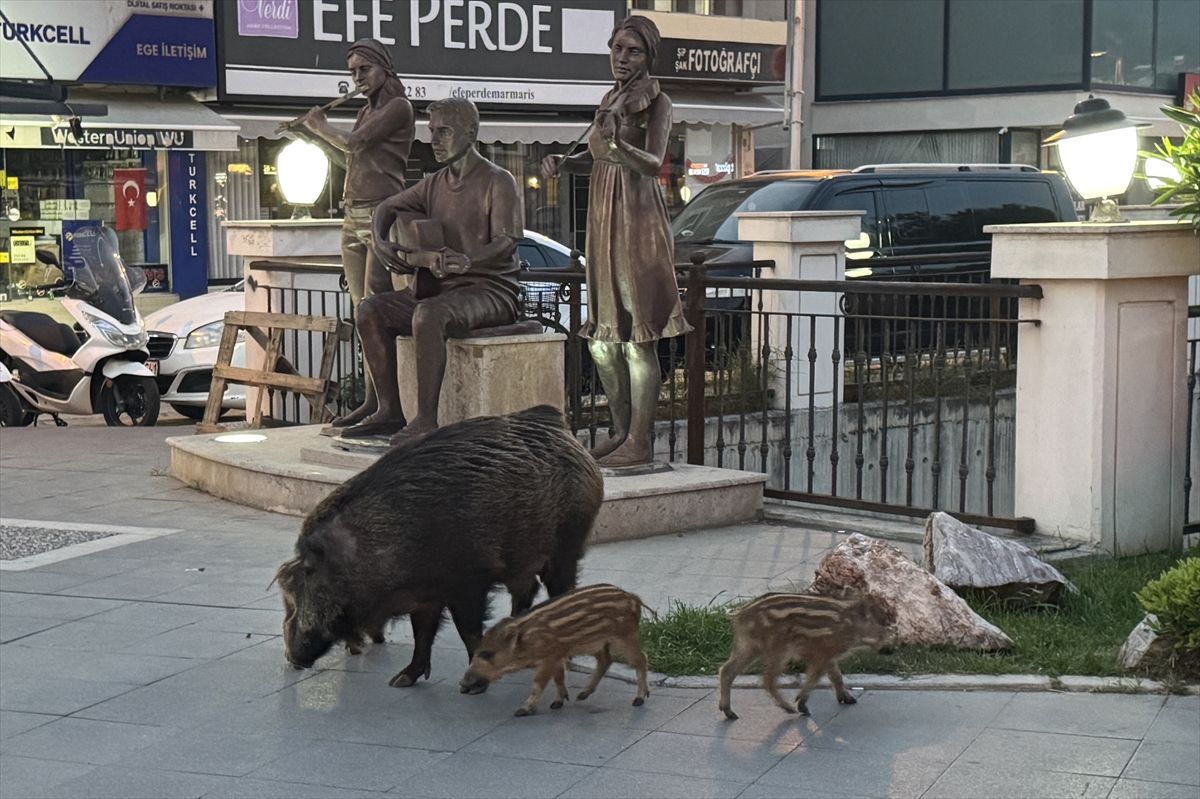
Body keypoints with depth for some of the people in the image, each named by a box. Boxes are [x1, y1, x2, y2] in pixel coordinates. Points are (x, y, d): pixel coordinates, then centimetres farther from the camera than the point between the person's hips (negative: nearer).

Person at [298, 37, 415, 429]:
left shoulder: (398, 107, -5)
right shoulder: (366, 112, 21)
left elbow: (352, 144, -12)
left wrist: (321, 126, 3)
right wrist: (310, 128, 21)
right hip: (353, 218, 9)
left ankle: (377, 400, -16)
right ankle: (373, 401, 7)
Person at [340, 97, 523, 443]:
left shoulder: (498, 182, -6)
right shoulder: (436, 184, 16)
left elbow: (506, 242, -19)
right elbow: (387, 207, 30)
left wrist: (467, 260, -38)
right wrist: (380, 240, 7)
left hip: (491, 289, -8)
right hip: (439, 286, 8)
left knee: (428, 314, -36)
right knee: (371, 309, -10)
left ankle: (426, 421, -35)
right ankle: (390, 411, -10)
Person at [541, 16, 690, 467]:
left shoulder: (655, 102, -7)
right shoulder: (613, 99, 16)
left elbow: (653, 164, -20)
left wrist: (619, 145, -39)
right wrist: (563, 162, 8)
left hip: (637, 222, -9)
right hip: (604, 224, 9)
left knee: (638, 338, -9)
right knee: (601, 338, 11)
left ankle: (640, 443, -7)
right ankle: (622, 432, 20)